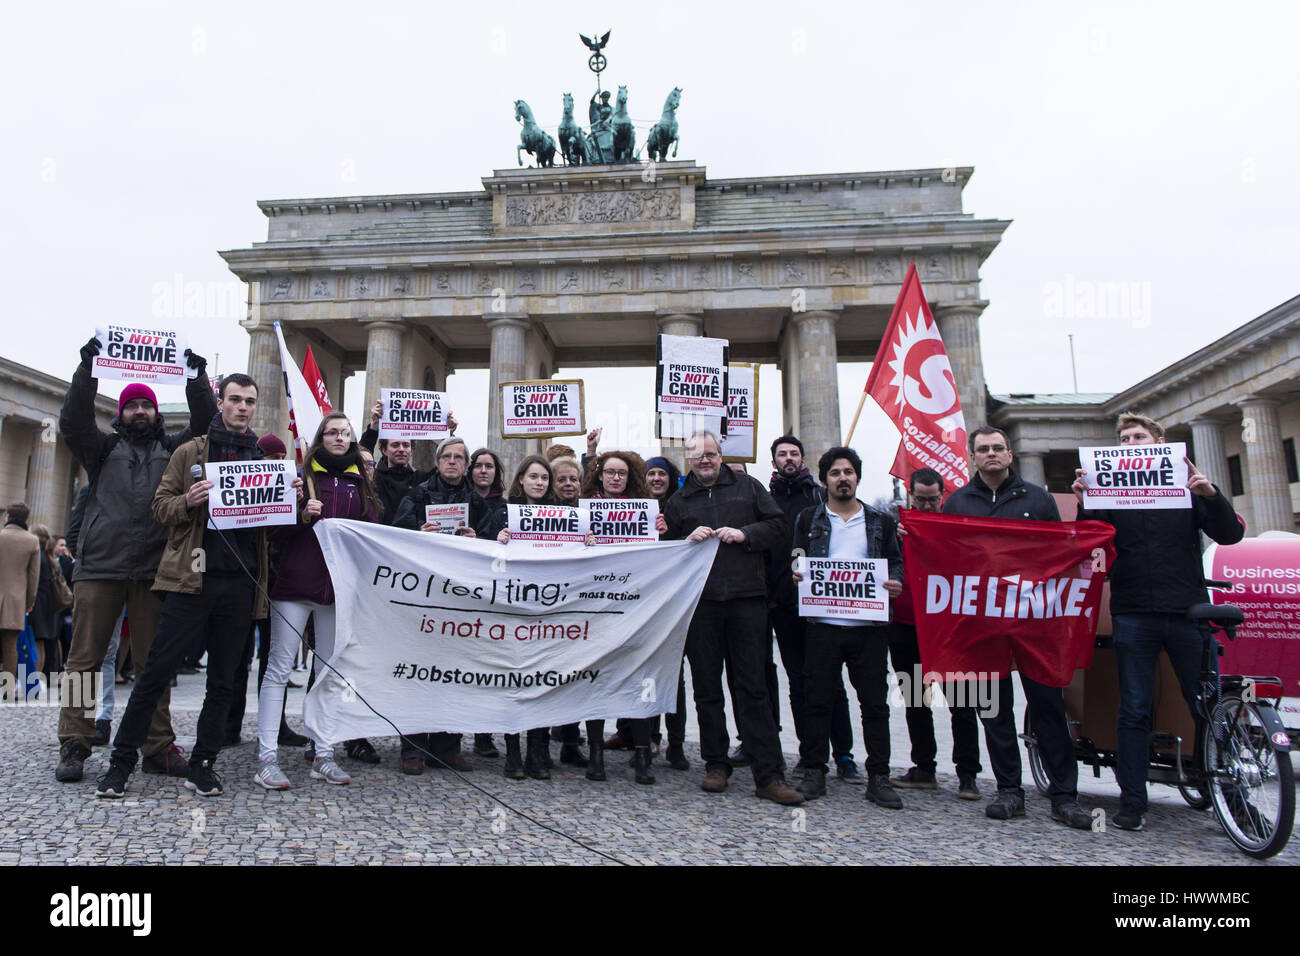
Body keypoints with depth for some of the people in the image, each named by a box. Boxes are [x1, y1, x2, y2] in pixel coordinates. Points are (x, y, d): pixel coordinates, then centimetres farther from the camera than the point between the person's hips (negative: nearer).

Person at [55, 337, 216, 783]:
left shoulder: (173, 448, 17)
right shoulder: (103, 447, 16)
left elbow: (205, 423, 7)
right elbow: (73, 421, 1)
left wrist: (197, 375, 0)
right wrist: (87, 368, -6)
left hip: (153, 573, 1)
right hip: (99, 568, 0)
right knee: (84, 660, 1)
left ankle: (158, 746, 8)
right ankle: (74, 746, 9)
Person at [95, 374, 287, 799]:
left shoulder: (263, 459, 14)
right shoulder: (191, 452, 7)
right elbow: (161, 507, 6)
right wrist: (188, 502, -15)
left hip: (240, 584, 3)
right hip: (192, 577, -2)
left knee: (222, 680, 8)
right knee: (156, 671, -1)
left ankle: (202, 765, 19)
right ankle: (121, 761, 12)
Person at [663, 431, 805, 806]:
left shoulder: (747, 488, 12)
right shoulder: (679, 500, 14)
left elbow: (777, 526, 7)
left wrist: (744, 534, -7)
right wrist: (688, 540, -7)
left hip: (746, 598, -1)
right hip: (700, 602, 2)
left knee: (752, 686, -1)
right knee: (707, 687, 8)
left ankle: (769, 775, 3)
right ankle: (716, 765, 21)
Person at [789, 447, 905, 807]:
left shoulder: (880, 521, 12)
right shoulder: (809, 519, 10)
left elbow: (896, 562, 14)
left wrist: (895, 583, -7)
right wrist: (795, 575, -12)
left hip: (869, 624, 1)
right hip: (822, 623, -1)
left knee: (875, 702, 4)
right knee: (817, 699, 3)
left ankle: (878, 777, 14)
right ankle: (815, 771, 15)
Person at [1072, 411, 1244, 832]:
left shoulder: (1186, 486, 10)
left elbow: (1230, 535, 1)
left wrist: (1211, 494, -17)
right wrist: (1083, 504, -17)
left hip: (1187, 611, 0)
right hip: (1133, 615, 0)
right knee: (1134, 711, 3)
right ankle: (1132, 801, 10)